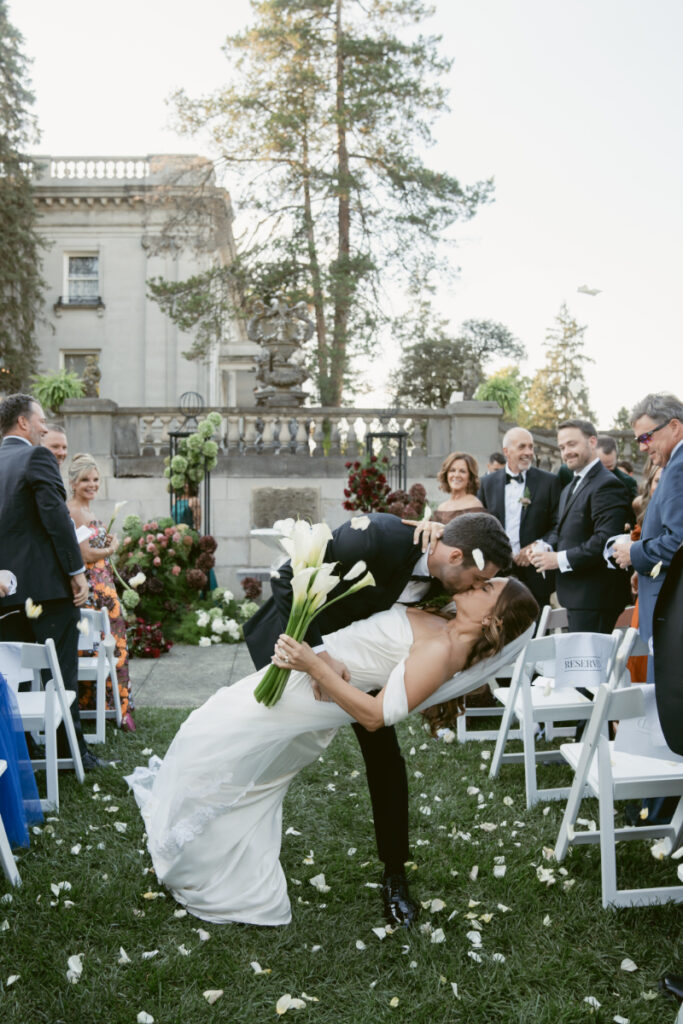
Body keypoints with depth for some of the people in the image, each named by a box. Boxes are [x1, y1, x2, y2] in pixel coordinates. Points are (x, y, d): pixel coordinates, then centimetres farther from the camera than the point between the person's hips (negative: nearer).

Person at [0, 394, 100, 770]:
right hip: (46, 583, -7)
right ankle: (70, 748, 7)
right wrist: (77, 571, -15)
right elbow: (56, 516, -18)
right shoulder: (37, 457, -9)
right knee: (61, 668, 1)